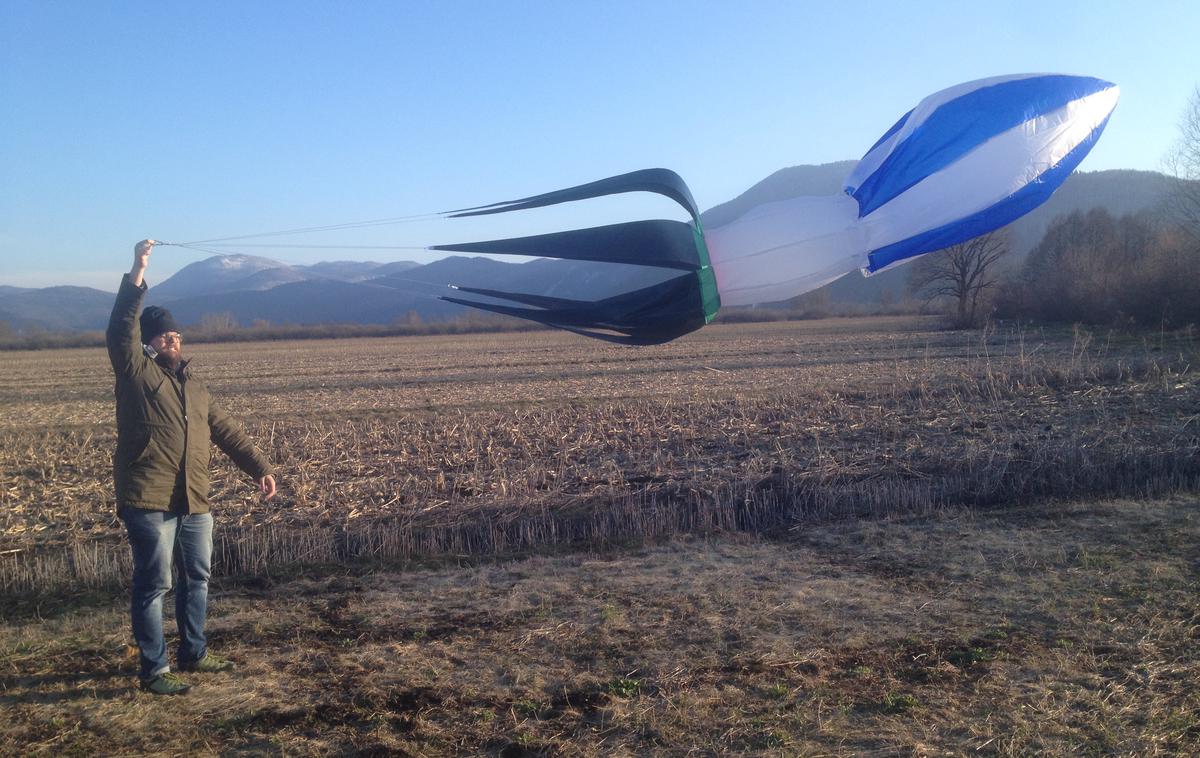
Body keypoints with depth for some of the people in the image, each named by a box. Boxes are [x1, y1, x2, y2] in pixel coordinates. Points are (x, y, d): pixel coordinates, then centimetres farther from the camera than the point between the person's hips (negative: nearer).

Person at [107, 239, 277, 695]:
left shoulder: (192, 384, 17)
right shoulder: (136, 372, -2)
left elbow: (227, 432, 18)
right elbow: (120, 332, -21)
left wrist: (260, 468, 12)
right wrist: (137, 276, -30)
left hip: (194, 502, 7)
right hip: (149, 502, -7)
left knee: (196, 579, 16)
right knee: (154, 584, -1)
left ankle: (193, 653, 32)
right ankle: (154, 670, 10)